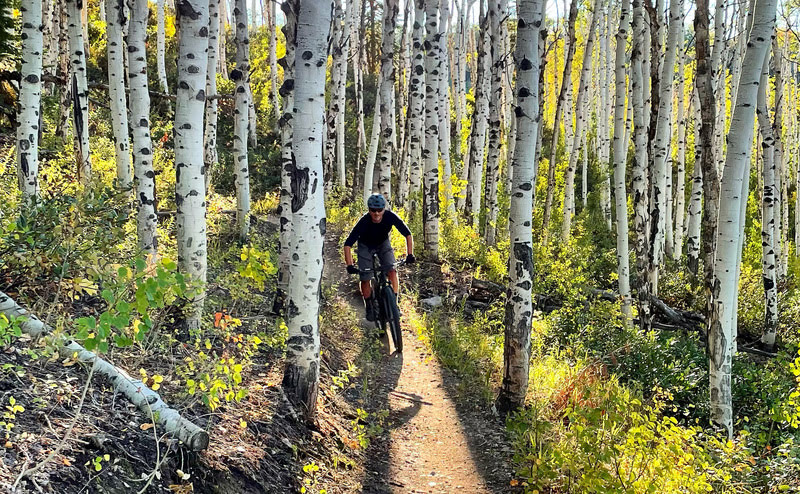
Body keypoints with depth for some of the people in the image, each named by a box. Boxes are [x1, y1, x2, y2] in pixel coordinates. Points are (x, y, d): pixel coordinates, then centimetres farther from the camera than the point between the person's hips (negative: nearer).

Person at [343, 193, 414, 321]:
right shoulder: (364, 222, -35)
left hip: (383, 244, 1)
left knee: (392, 271, -18)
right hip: (365, 246, -1)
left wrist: (410, 254, -34)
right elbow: (348, 244, -34)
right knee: (365, 279, -6)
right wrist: (349, 265, -45)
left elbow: (407, 234, -23)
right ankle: (369, 306, 19)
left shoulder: (390, 217, -31)